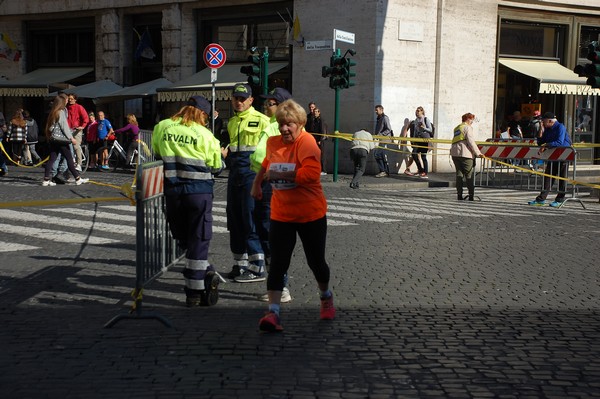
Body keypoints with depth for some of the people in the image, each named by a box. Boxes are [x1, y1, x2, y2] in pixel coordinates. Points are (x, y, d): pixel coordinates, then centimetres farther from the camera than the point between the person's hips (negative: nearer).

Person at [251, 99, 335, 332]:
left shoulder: (307, 143, -16)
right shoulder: (273, 143, 5)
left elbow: (311, 173, -32)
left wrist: (278, 175, -25)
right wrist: (257, 182, 25)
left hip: (311, 214, -4)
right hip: (281, 214, 4)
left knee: (316, 261, 12)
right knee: (277, 263, -8)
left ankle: (326, 297, 40)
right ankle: (273, 312, -11)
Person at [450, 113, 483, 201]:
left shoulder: (457, 128, 21)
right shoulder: (467, 127, -3)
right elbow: (471, 142, -10)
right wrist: (478, 153, -8)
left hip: (454, 153, 7)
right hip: (465, 153, -7)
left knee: (459, 174, 9)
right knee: (469, 175, -3)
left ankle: (459, 195, 6)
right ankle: (471, 195, -5)